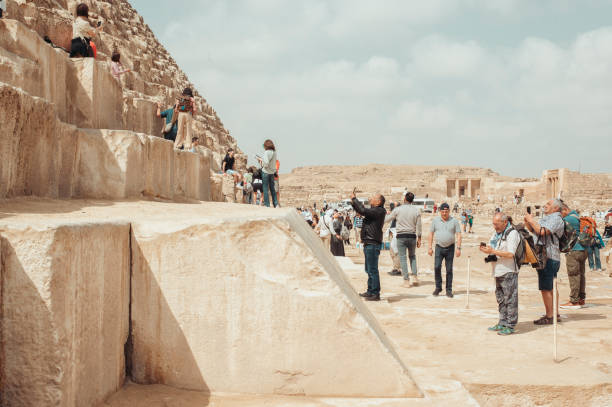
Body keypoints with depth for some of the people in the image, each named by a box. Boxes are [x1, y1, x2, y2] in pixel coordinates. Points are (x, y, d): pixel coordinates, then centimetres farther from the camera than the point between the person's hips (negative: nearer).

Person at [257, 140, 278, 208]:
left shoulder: (267, 152, -16)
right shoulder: (274, 152, 6)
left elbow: (266, 164, -21)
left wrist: (261, 160, -5)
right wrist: (262, 159, 12)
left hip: (266, 172, -7)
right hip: (272, 172, 7)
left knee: (265, 189, 1)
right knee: (272, 189, 14)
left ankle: (267, 204, 2)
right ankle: (276, 204, 13)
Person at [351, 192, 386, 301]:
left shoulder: (379, 211, -14)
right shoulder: (373, 211, 16)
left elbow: (363, 210, -23)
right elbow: (361, 211, 26)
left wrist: (354, 199, -11)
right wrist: (353, 202, 11)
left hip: (373, 244, -11)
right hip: (368, 243, 11)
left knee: (372, 270, -9)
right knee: (369, 270, 18)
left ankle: (375, 294, -6)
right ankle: (370, 291, 27)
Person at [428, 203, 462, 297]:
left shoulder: (454, 221, -1)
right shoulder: (435, 220, 3)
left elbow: (458, 235, -2)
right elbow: (431, 234, 7)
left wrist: (458, 248, -11)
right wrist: (430, 247, 2)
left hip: (450, 247, -1)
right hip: (439, 247, 1)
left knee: (449, 269, 2)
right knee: (437, 267, -12)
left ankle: (449, 290, 10)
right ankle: (438, 287, 2)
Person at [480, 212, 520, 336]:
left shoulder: (512, 234, -11)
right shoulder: (495, 234, 16)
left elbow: (510, 254, -19)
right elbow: (492, 250, 23)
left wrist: (492, 251, -21)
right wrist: (486, 249, -1)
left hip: (509, 271, -9)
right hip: (498, 271, 9)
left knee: (510, 299, -5)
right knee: (500, 299, 14)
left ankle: (510, 326, -2)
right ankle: (502, 323, 22)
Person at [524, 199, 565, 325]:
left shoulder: (556, 219, -12)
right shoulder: (546, 218, 20)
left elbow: (542, 231, -25)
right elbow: (532, 230, 26)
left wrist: (531, 220, -14)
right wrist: (527, 222, 8)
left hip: (549, 258, -10)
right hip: (548, 257, 10)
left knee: (546, 288, -10)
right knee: (551, 287, 15)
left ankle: (549, 317, -7)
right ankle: (555, 314, 22)